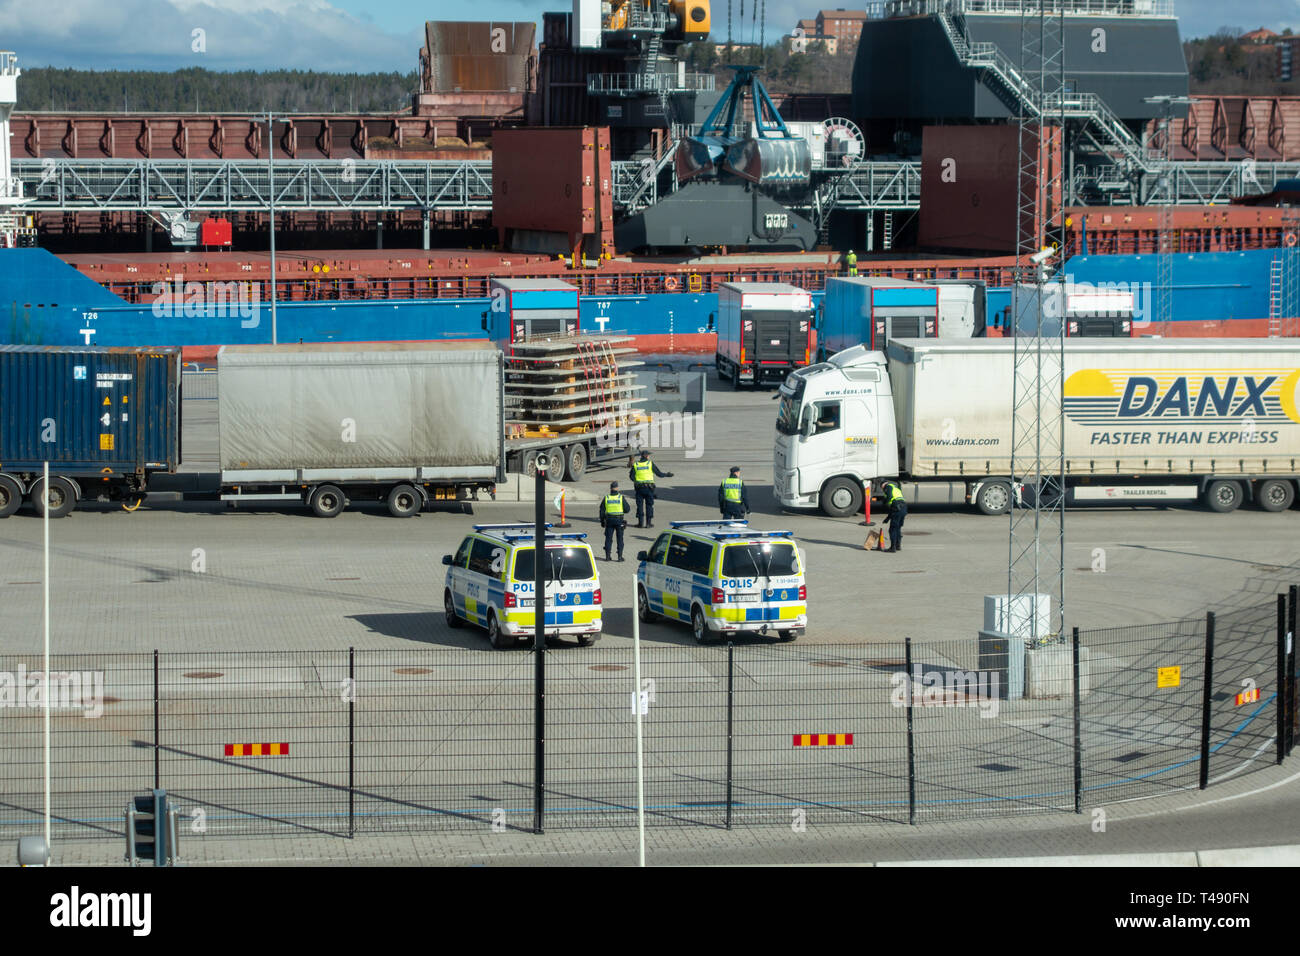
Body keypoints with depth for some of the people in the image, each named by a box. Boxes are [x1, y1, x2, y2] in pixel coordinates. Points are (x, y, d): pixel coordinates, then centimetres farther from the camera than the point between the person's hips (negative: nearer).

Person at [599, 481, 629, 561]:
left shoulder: (606, 498, -1)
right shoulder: (621, 498, -7)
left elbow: (602, 511, 2)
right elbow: (627, 509, -4)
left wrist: (602, 521, 11)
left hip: (609, 521, 2)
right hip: (619, 520, -2)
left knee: (608, 538, 8)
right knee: (620, 539, 5)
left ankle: (607, 556, 7)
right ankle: (620, 556, 2)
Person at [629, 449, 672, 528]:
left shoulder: (635, 464, 2)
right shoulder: (650, 463, -4)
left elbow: (631, 476, 1)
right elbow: (659, 473, 0)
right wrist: (667, 474, 17)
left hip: (639, 488, 2)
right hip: (649, 487, -2)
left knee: (640, 505, 7)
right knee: (649, 505, 6)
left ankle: (640, 522, 4)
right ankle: (648, 523, 3)